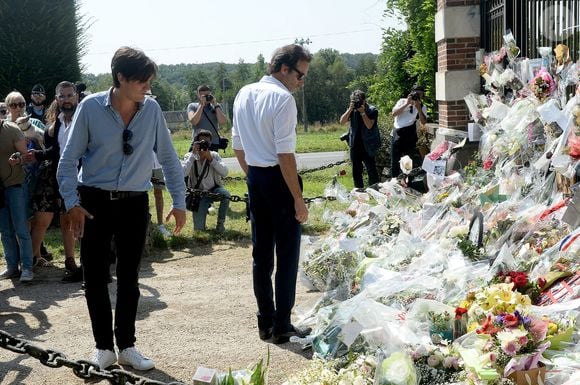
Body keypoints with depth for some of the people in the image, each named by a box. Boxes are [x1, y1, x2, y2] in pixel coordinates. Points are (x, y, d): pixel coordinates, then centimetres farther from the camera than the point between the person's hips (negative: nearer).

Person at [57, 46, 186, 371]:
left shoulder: (151, 109, -4)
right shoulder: (91, 107, -11)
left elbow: (168, 157, 3)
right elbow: (69, 158, -6)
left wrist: (179, 202, 2)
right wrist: (72, 202, -13)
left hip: (135, 204, 2)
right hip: (95, 202, -2)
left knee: (129, 278, 9)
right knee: (96, 278, 4)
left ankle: (127, 346, 22)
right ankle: (104, 347, 19)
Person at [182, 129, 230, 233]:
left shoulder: (214, 155, -4)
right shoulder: (189, 156, -6)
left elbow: (224, 172, -19)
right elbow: (183, 173, -25)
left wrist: (210, 158, -25)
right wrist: (193, 154, -23)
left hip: (214, 190, 1)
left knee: (225, 194, -35)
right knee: (199, 228, -13)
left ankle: (220, 223, -12)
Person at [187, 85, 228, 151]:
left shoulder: (216, 106, 11)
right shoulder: (192, 106, 8)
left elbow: (223, 122, -4)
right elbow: (193, 121, -10)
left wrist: (216, 105, -5)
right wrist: (201, 105, -9)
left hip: (214, 143, 1)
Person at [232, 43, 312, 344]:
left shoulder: (244, 94, 10)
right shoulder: (283, 99, -15)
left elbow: (237, 146, 15)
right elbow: (285, 154, -20)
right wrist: (298, 200, -17)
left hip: (254, 179, 8)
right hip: (278, 179, -8)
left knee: (261, 253, 14)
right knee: (287, 255, 3)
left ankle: (265, 322, 21)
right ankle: (282, 326, 7)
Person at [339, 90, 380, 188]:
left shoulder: (372, 110, -6)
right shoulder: (352, 110, 6)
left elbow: (369, 125, -17)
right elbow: (342, 121, -5)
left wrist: (363, 112, -21)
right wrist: (350, 109, -14)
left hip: (367, 146, -5)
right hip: (355, 145, 5)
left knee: (371, 169, -6)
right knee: (356, 170, 10)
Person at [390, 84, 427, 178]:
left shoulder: (422, 107, 10)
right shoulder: (402, 101, 8)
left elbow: (423, 122, -5)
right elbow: (393, 114, -8)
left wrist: (418, 108, -13)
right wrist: (407, 104, -11)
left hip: (410, 134, 0)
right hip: (398, 134, 0)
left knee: (414, 161, -3)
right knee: (395, 161, 6)